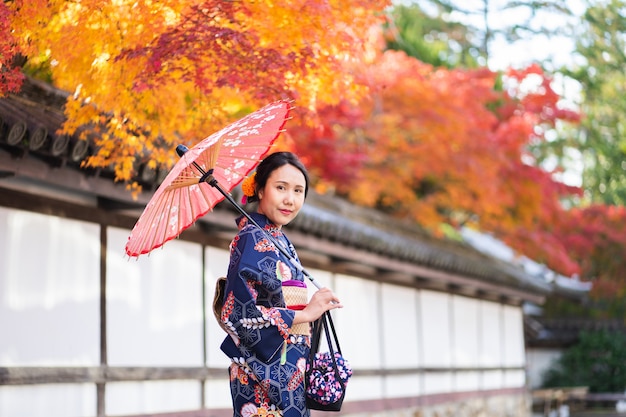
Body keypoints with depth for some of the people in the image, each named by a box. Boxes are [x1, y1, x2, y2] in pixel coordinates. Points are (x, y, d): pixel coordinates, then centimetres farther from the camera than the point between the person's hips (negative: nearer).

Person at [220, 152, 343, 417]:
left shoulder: (278, 239, 14)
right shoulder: (253, 239, -13)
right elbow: (237, 313, -21)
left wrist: (316, 305, 3)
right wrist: (304, 314, -16)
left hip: (290, 370, 9)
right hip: (265, 373, -9)